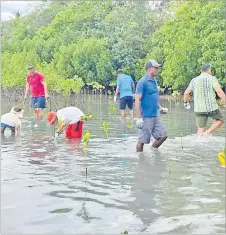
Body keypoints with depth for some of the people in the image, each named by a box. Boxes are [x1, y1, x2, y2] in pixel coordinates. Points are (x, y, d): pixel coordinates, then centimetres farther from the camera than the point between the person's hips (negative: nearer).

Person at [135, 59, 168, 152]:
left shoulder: (154, 81, 12)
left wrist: (160, 108, 15)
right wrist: (139, 118, -21)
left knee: (163, 136, 9)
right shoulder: (143, 82, -14)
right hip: (146, 117, -8)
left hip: (155, 116, 9)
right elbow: (137, 100, -17)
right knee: (142, 140, 1)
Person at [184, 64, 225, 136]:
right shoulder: (212, 78, -6)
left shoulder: (194, 80, 7)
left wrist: (186, 102, 32)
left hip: (199, 109, 3)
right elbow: (219, 91, -18)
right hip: (212, 107, -3)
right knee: (220, 120, 22)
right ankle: (208, 132, 2)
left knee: (200, 130, 11)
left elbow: (186, 93, 13)